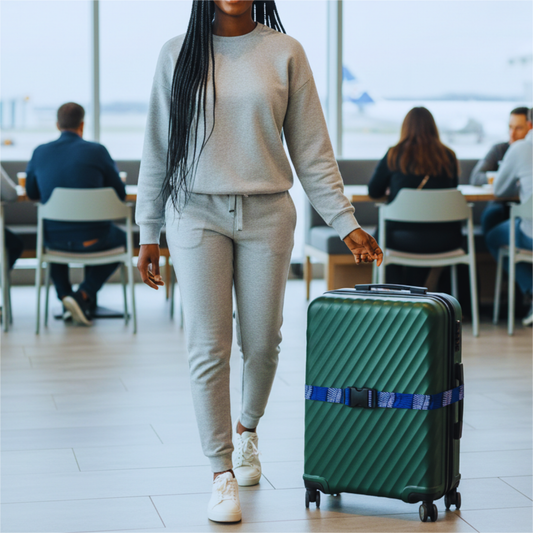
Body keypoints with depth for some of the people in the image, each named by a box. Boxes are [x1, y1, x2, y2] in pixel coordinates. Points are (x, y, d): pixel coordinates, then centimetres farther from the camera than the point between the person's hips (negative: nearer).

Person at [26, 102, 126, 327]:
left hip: (55, 239, 3)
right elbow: (120, 193, -2)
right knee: (121, 238, 31)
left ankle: (64, 294, 26)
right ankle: (85, 296, 10)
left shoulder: (40, 152, -2)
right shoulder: (97, 151, -10)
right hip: (92, 239, -3)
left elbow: (31, 193, 12)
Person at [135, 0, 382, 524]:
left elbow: (311, 149, 4)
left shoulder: (284, 52, 3)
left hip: (266, 215, 1)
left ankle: (247, 430, 38)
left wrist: (346, 223, 0)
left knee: (262, 343, 8)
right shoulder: (178, 54, 4)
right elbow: (157, 148, 8)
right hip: (197, 213, 0)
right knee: (208, 348, -4)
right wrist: (147, 234, 6)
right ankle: (222, 473, 6)